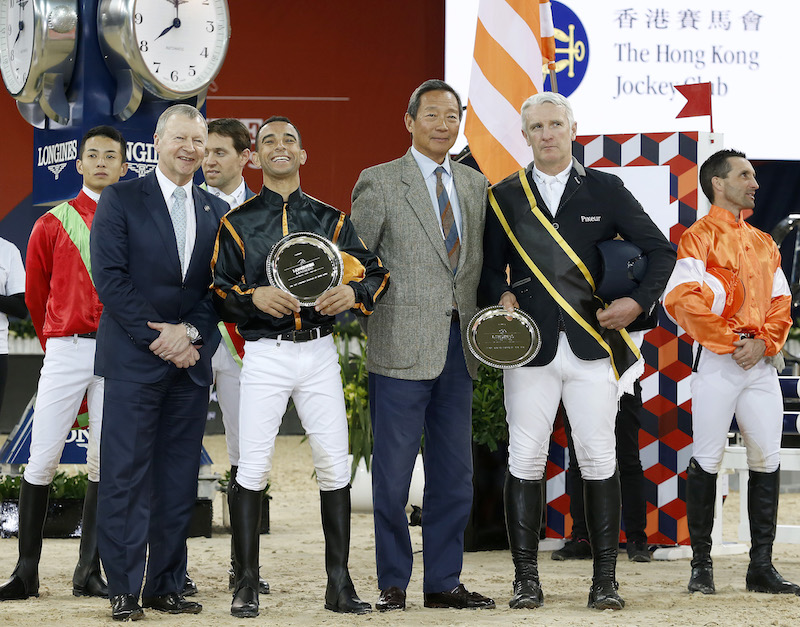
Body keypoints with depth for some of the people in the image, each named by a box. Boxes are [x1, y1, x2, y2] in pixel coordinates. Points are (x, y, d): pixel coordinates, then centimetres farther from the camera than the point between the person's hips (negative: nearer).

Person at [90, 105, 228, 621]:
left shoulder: (216, 212, 13)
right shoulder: (121, 199, 1)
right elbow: (109, 277, -7)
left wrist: (190, 333, -8)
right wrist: (156, 338, -12)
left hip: (191, 361, 4)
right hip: (133, 359, -4)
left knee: (180, 478, 5)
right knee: (127, 475, -5)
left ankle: (166, 586, 11)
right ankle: (124, 590, -1)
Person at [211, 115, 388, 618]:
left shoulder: (330, 219, 11)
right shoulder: (238, 222, 6)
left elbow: (375, 270, 8)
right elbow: (220, 291, 4)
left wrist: (353, 293, -13)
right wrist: (255, 297, -16)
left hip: (320, 352, 2)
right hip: (265, 355, -2)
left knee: (335, 464, -1)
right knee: (254, 466, -6)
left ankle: (339, 584, 6)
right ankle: (247, 584, 2)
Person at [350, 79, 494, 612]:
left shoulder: (475, 185, 14)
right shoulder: (379, 183, -1)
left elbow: (479, 263, 17)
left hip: (458, 347, 5)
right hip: (403, 345, -5)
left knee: (455, 474, 9)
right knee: (393, 472, -1)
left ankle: (444, 582, 17)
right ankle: (393, 583, 8)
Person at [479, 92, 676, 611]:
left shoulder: (606, 191, 7)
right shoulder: (505, 198, 10)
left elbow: (661, 250, 8)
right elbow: (492, 267, 14)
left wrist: (640, 303, -6)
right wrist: (502, 297, -7)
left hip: (593, 347, -1)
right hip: (530, 348, 1)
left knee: (599, 460, -2)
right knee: (526, 460, -1)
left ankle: (605, 581, 4)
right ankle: (527, 579, 6)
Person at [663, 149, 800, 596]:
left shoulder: (763, 242, 18)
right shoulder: (701, 236, -2)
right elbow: (681, 299, -14)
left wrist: (763, 342, -6)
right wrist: (730, 342, -13)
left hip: (761, 361, 6)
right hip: (718, 360, -6)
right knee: (708, 460, -4)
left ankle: (762, 567, 5)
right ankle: (702, 564, 3)